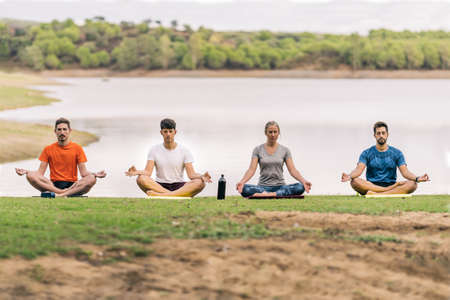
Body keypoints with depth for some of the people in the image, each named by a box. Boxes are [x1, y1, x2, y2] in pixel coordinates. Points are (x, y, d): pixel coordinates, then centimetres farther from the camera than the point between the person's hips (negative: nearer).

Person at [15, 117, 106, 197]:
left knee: (92, 179, -31)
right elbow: (40, 172, 6)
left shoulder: (77, 148, 7)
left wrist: (94, 174, -19)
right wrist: (26, 171, -12)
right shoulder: (48, 149, 10)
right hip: (53, 185, 1)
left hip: (73, 185, -1)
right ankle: (66, 193, -35)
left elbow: (84, 173, 2)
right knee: (30, 176, -26)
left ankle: (59, 195, -39)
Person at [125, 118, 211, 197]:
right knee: (141, 179, -29)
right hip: (159, 186, 0)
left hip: (179, 186, 0)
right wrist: (137, 172, -26)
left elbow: (191, 174, -4)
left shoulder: (184, 151, 4)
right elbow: (148, 172, -3)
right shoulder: (154, 150, 6)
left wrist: (201, 176, -26)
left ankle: (161, 195, -45)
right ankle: (171, 194, -40)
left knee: (199, 183, -32)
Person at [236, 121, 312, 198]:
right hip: (263, 187, -1)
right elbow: (251, 169, -6)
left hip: (280, 186, 1)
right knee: (244, 189, -34)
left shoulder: (285, 150, 7)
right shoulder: (258, 150, 5)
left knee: (300, 187, -32)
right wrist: (242, 182, -26)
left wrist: (303, 181, -23)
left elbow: (292, 170, -2)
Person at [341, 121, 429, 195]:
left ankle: (374, 194, -39)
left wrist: (417, 178, -23)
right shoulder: (367, 153, 8)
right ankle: (393, 189, -30)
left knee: (412, 184, -28)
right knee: (355, 182, -33)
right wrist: (350, 176, -31)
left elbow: (405, 171, -1)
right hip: (371, 185, -1)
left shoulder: (396, 153, 11)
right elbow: (359, 169, -7)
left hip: (391, 184, 1)